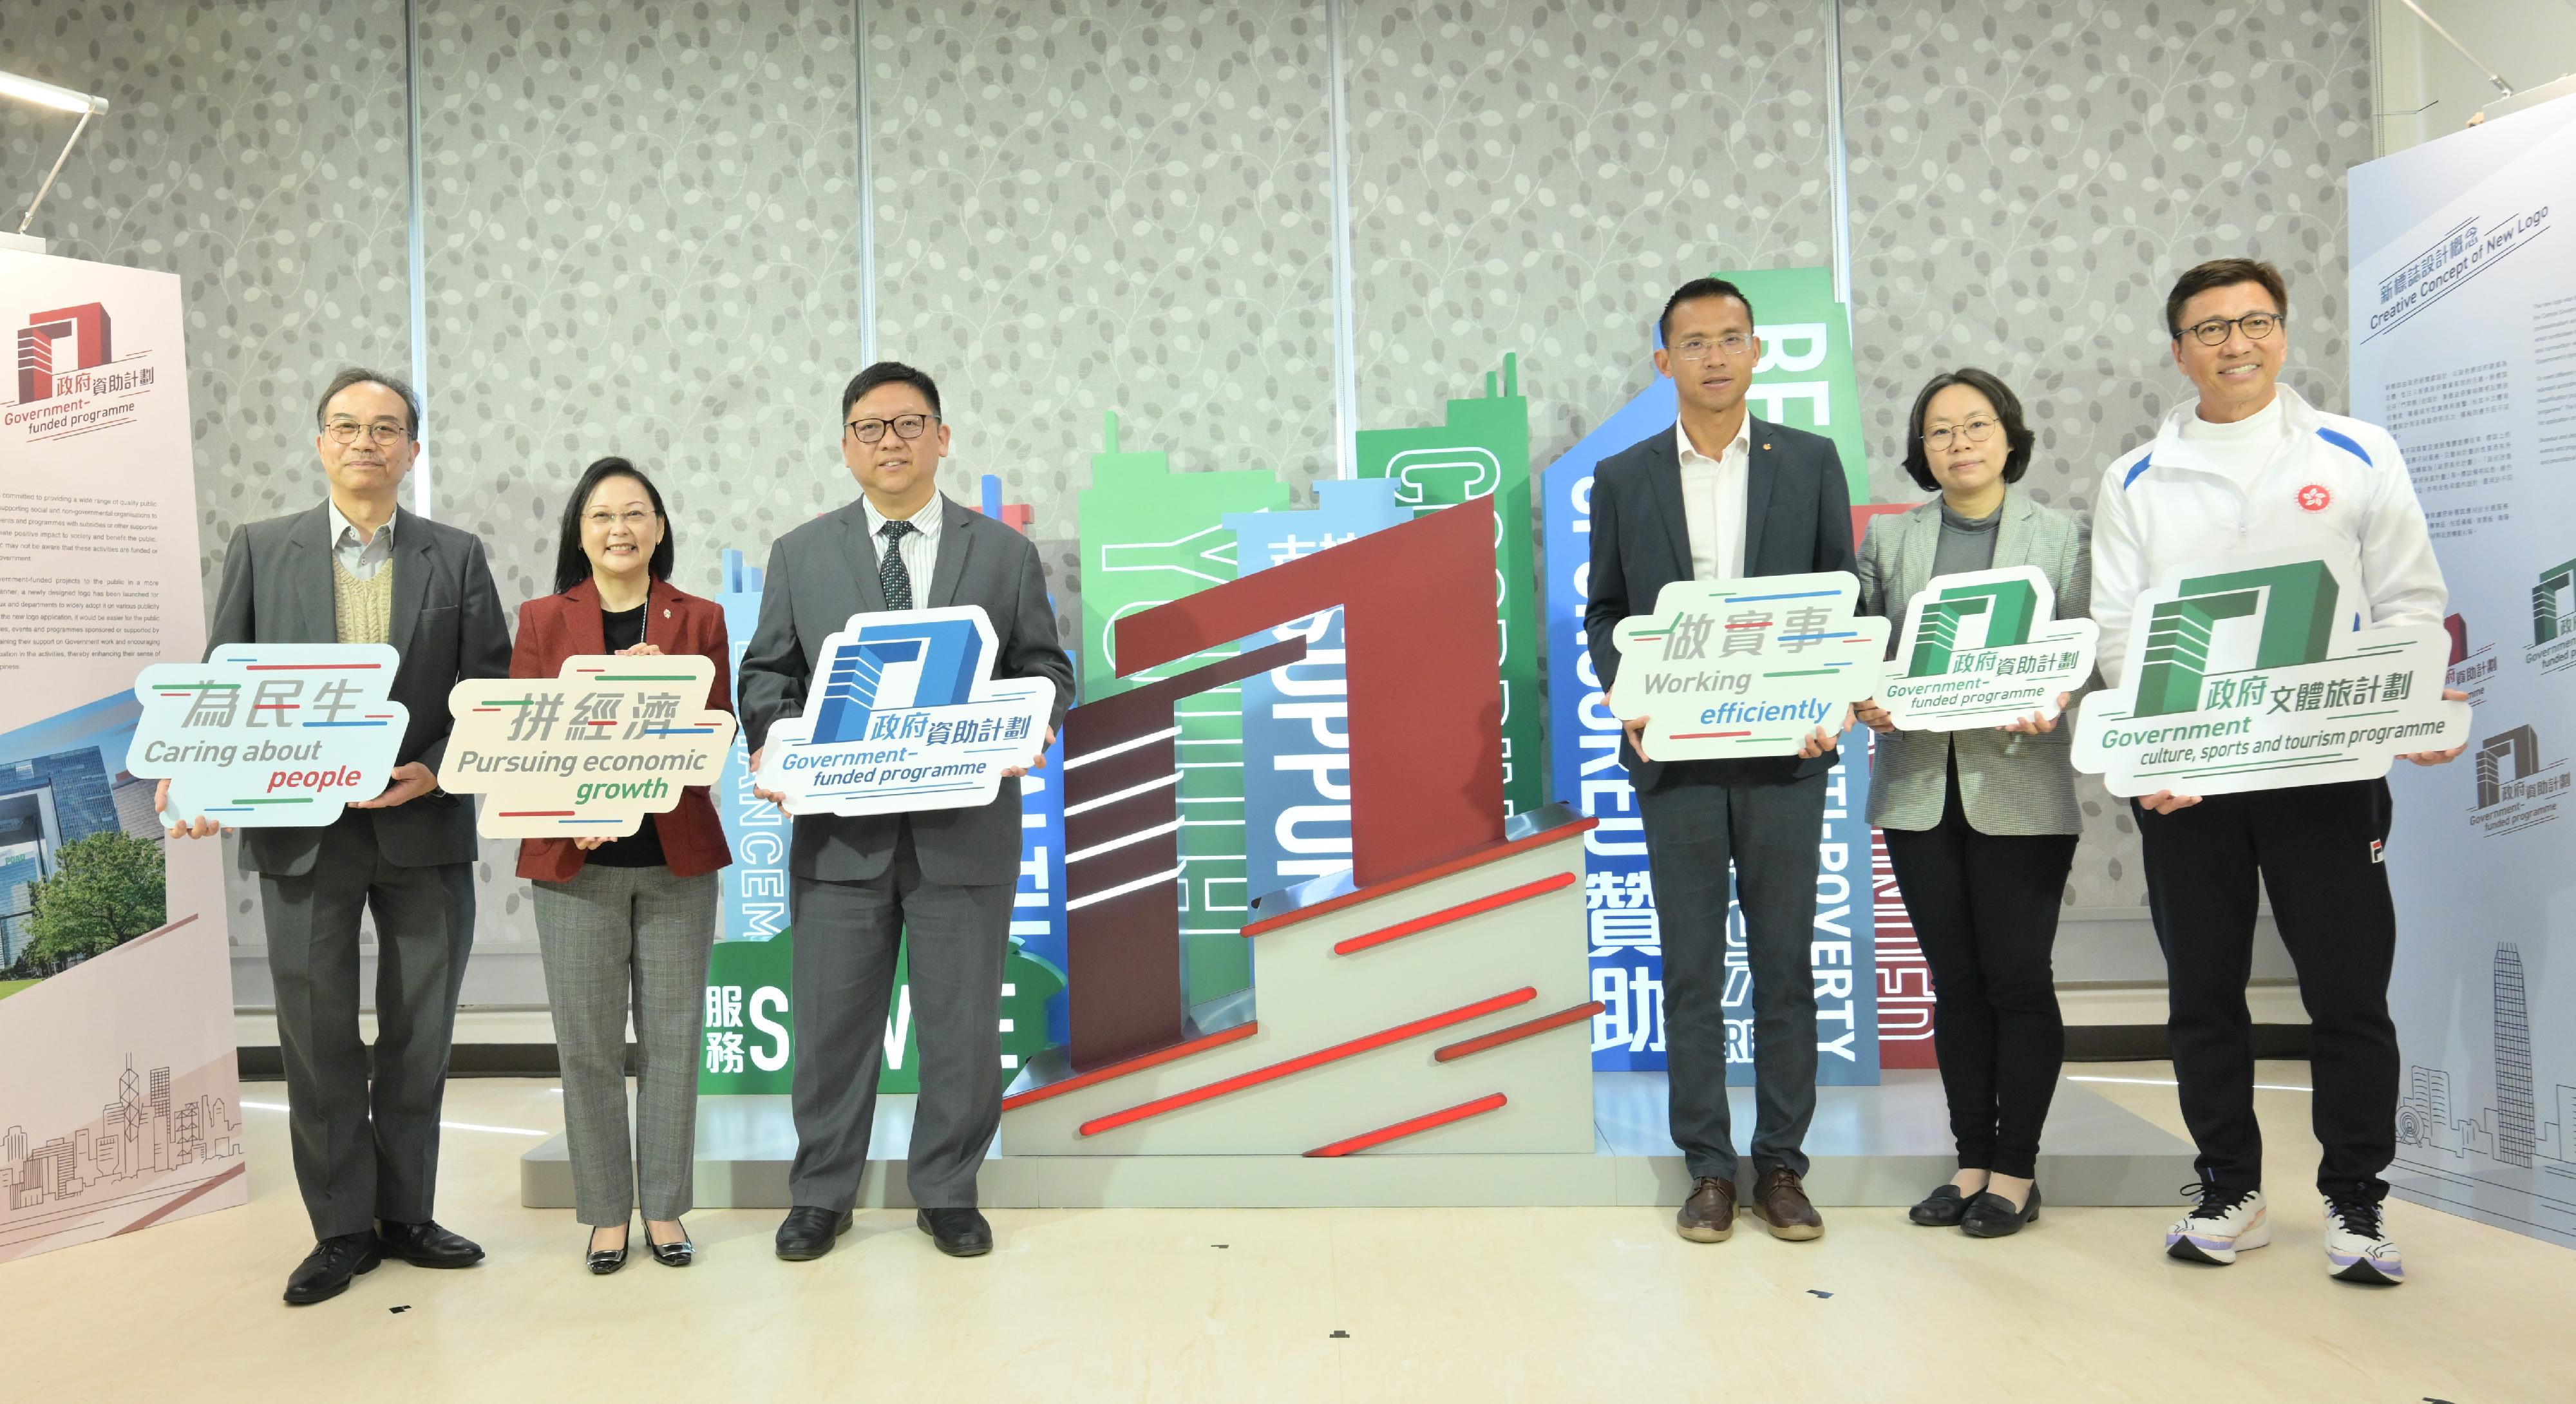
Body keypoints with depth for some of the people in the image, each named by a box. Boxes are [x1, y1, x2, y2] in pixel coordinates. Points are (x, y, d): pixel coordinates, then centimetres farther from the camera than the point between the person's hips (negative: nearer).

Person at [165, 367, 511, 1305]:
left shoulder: (457, 557, 5)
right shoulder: (258, 549, 7)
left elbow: (492, 692, 0)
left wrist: (435, 771, -15)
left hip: (425, 831, 0)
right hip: (302, 832, 0)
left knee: (418, 1038, 10)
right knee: (317, 1042, 7)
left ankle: (406, 1216, 25)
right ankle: (342, 1228, 21)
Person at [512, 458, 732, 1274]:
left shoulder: (699, 620, 6)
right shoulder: (543, 620, 6)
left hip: (678, 856, 0)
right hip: (574, 861, 0)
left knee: (671, 1037, 6)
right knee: (588, 1044, 5)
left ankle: (664, 1207, 19)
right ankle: (606, 1213, 19)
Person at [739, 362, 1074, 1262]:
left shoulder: (1005, 553, 7)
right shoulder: (800, 555, 10)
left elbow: (1044, 666, 6)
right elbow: (767, 672, 9)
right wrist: (771, 744, -11)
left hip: (965, 830, 0)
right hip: (838, 827, 1)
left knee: (962, 1024, 7)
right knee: (830, 1021, 9)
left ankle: (948, 1194, 25)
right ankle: (821, 1196, 27)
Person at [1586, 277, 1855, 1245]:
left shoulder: (1810, 462, 6)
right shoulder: (1623, 478, 6)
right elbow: (1604, 612, 8)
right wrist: (1628, 704, -8)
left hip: (1785, 751, 0)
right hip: (1675, 756, 0)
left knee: (1785, 963, 7)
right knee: (1690, 968, 6)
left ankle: (1781, 1163, 20)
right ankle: (1709, 1167, 17)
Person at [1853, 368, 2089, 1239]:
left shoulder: (2061, 536, 4)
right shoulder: (1889, 538, 10)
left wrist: (2051, 703, -20)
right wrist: (1864, 698, -13)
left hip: (2020, 790, -2)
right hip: (1918, 787, 2)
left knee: (2017, 979, 2)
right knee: (1955, 982, 9)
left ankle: (2016, 1170, 16)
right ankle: (1973, 1162, 21)